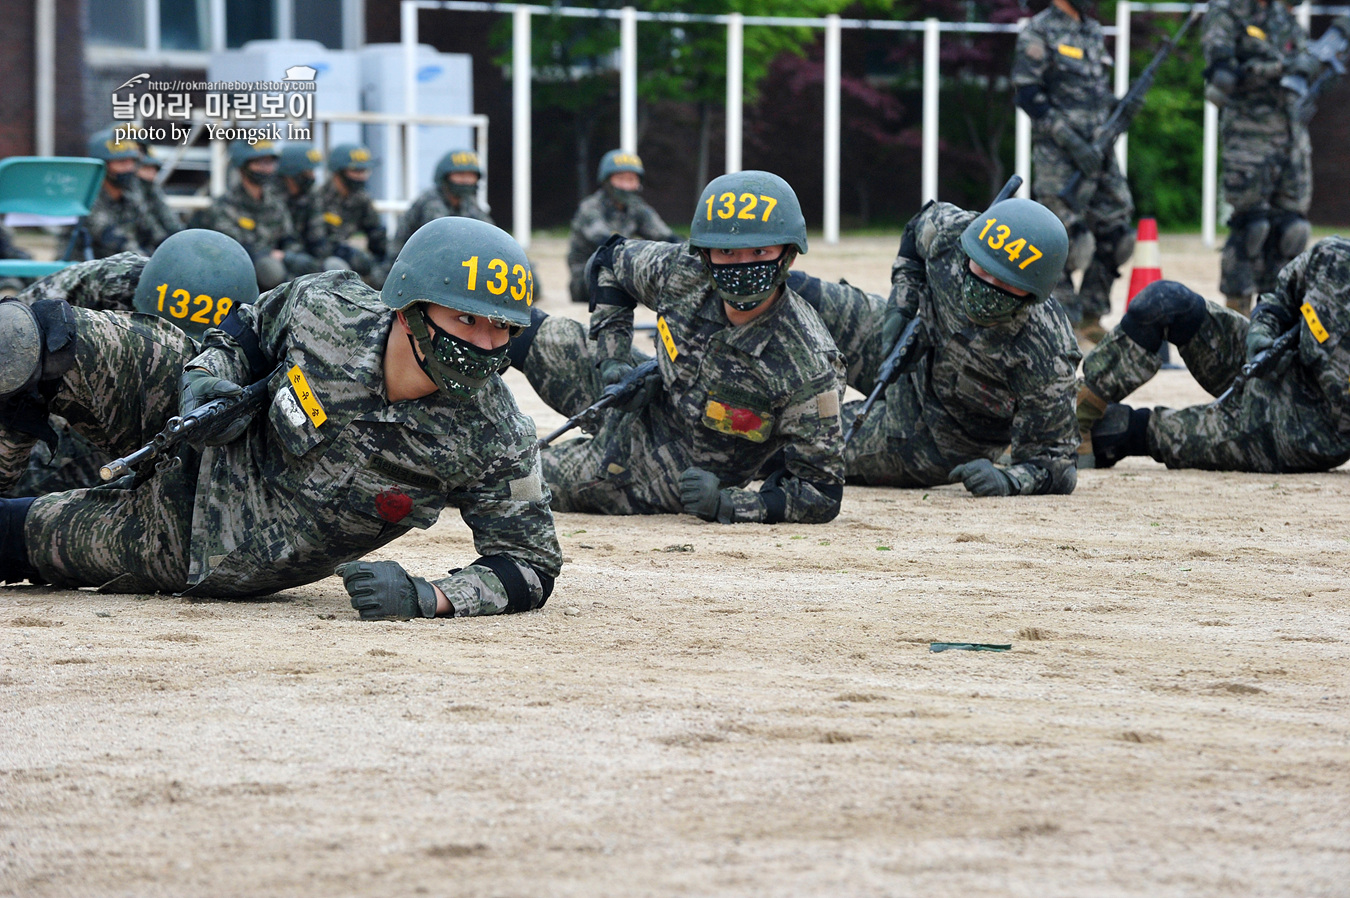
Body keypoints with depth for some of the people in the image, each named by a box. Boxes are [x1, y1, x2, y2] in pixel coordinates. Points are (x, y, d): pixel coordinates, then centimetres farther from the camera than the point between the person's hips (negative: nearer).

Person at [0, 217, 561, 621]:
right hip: (198, 473, 1)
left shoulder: (495, 444, -30)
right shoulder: (324, 310, -24)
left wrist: (426, 598, -39)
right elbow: (250, 327, -1)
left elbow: (532, 567, -22)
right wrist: (207, 374, -21)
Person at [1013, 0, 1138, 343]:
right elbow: (1027, 93, -14)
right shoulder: (1039, 32, -7)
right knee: (1065, 238, -7)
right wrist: (1070, 140, -19)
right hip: (1058, 156, -7)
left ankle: (1090, 317, 15)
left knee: (1115, 231, 4)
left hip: (1097, 151, 7)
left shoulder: (1093, 32, 17)